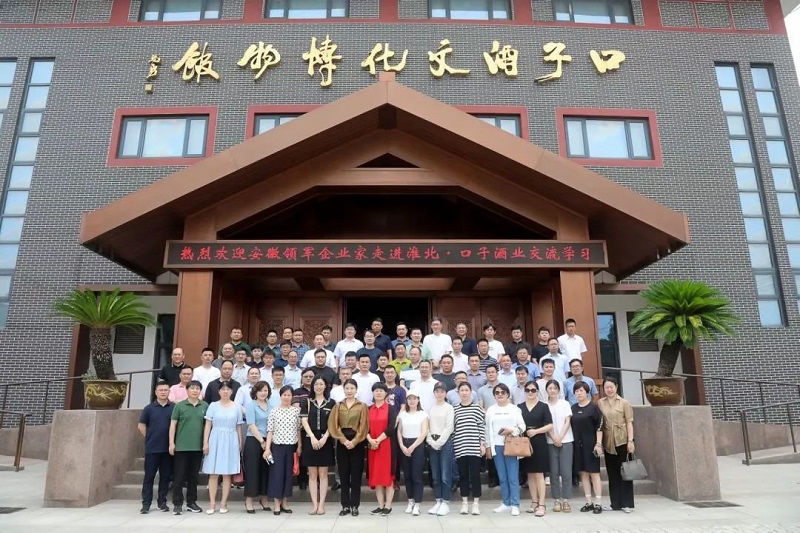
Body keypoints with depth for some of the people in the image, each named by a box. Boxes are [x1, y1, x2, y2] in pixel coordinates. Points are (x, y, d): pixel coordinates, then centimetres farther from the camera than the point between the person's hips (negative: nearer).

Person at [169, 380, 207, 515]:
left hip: (198, 447, 2)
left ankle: (191, 502, 21)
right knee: (179, 476, 2)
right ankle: (177, 504, 11)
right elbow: (173, 424, 0)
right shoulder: (179, 406, -1)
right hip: (181, 446, -2)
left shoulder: (205, 406, 5)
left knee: (193, 476, 11)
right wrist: (171, 443, -5)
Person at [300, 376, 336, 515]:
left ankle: (321, 504, 6)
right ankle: (314, 504, 9)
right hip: (310, 440, 1)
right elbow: (304, 421, -1)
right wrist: (313, 437, -14)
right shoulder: (307, 402, 7)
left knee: (323, 474, 2)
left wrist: (324, 437, -13)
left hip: (325, 440, -1)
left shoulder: (331, 403, 5)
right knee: (312, 474, 4)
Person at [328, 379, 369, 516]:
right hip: (342, 442, 2)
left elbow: (364, 426, -4)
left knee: (356, 474, 1)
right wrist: (344, 440, -12)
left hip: (357, 442, -2)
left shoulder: (362, 406, 3)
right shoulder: (338, 406, 7)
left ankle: (355, 506, 10)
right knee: (343, 474, 5)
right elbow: (333, 425, -1)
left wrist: (354, 441, -14)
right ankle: (345, 506, 13)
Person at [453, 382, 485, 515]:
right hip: (460, 448, 2)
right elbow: (452, 429, 7)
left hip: (474, 447, -2)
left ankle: (476, 503, 12)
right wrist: (452, 446, 4)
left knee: (475, 474, 1)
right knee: (463, 475, 8)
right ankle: (464, 502, 18)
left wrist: (483, 444, -3)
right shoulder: (455, 410, 6)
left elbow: (482, 427, 1)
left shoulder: (477, 408, 0)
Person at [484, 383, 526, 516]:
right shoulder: (491, 410, 8)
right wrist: (488, 446, 7)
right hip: (497, 446, 2)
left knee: (513, 477, -4)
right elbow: (488, 429, 10)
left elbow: (522, 427, 0)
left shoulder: (514, 409, 2)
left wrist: (511, 430, -16)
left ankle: (515, 505, 2)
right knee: (502, 477, 7)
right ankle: (506, 502, 18)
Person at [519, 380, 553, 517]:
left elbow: (550, 425, -6)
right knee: (530, 474, 10)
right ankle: (534, 502, 20)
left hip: (539, 443, -4)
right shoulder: (520, 407, 8)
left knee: (539, 474, -3)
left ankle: (541, 505, 1)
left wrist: (536, 431, -17)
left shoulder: (543, 406, -1)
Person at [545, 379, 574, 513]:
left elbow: (567, 422, 1)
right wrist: (554, 438, -12)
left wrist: (560, 437, -9)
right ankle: (556, 500, 10)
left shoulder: (565, 404, 6)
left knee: (566, 471, -3)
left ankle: (566, 500, 5)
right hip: (551, 442, 0)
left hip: (566, 441, 0)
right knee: (554, 472, 2)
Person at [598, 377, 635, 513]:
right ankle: (615, 503, 18)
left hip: (622, 441, -3)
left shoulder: (623, 403, -1)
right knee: (612, 472, 9)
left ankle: (627, 503, 11)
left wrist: (630, 441, -9)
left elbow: (629, 423, -3)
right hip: (608, 443, 3)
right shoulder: (600, 403, 5)